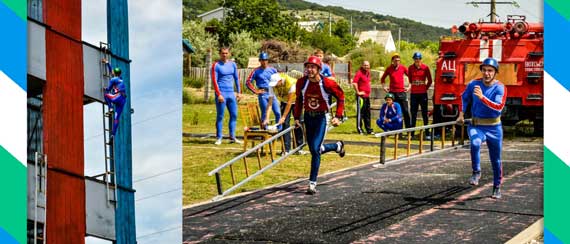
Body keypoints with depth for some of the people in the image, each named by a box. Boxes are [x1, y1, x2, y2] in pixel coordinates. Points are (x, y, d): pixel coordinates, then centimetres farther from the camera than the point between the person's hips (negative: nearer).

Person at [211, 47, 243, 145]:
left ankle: (232, 137, 10)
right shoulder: (216, 65, -3)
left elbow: (236, 79, 17)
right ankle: (219, 138, 3)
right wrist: (219, 94, -15)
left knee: (234, 115, 4)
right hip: (221, 94, -5)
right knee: (220, 116, -2)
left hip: (231, 93, 5)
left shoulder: (233, 64, 12)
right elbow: (214, 81, -8)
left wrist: (239, 92, 11)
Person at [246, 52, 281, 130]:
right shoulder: (256, 71, 0)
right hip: (263, 94, -3)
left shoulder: (272, 70, 9)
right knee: (264, 114, 0)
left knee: (278, 113, -2)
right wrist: (255, 91, -5)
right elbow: (248, 82, -2)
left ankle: (280, 130, 8)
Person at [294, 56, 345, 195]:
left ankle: (312, 183, -7)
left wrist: (338, 117, -6)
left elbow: (340, 97, -2)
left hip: (321, 118, -5)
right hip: (307, 117, 5)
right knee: (314, 149, 15)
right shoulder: (301, 82, -7)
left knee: (315, 149, -16)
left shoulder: (327, 83, -17)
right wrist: (297, 117, 7)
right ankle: (337, 146, 46)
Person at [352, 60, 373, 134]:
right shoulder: (359, 73, -12)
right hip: (361, 96, -9)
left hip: (367, 96, 9)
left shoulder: (368, 72, 15)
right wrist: (358, 92, -19)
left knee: (367, 113, 13)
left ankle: (368, 129, 19)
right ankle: (359, 128, 0)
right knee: (360, 112, -5)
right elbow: (354, 83, -24)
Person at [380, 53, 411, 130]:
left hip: (402, 92, 0)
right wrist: (384, 87, 4)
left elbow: (410, 76, 11)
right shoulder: (389, 68, 3)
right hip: (392, 93, 0)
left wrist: (409, 86, 4)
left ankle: (408, 129, 4)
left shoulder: (403, 68, 1)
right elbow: (382, 78, 15)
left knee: (405, 111, 0)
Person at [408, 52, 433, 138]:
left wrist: (426, 88, 4)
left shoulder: (425, 68, -3)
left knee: (424, 113, 1)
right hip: (413, 93, 2)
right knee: (413, 114, 6)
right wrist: (413, 87, 10)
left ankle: (427, 133, 4)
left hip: (423, 93, -2)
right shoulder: (410, 68, 2)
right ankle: (411, 133, 10)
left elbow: (430, 80, 5)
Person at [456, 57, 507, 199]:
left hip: (494, 128, -1)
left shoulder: (500, 88, -10)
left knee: (496, 160, 10)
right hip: (476, 125, 1)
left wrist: (482, 97, -36)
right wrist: (461, 114, 13)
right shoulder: (473, 84, -1)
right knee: (475, 143, -34)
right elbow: (464, 98, 19)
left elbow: (498, 107, -26)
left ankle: (497, 187, 28)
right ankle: (476, 172, -17)